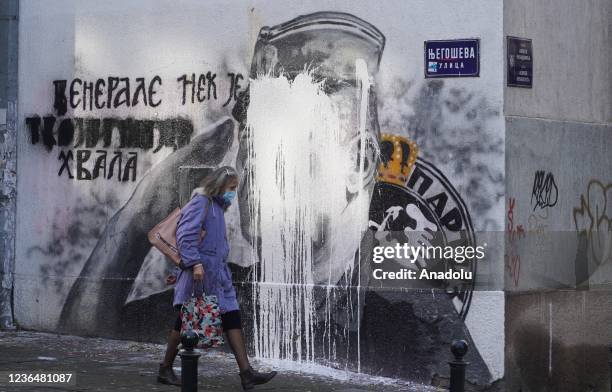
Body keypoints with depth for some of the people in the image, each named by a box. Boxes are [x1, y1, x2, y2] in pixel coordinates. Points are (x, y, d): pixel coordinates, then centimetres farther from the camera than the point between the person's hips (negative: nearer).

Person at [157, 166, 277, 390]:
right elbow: (185, 235, -19)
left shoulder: (218, 207, 20)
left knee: (232, 317, 0)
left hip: (218, 274, 9)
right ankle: (165, 369, 13)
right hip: (201, 272, -9)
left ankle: (246, 373, -5)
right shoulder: (201, 202, -9)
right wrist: (195, 262, -25)